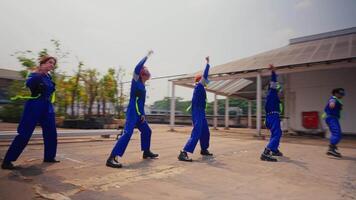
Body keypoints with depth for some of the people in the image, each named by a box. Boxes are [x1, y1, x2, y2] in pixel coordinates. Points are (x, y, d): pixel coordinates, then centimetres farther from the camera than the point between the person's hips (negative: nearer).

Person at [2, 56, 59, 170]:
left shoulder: (49, 77, 12)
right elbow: (29, 84, -30)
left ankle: (49, 157, 22)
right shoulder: (35, 75, -9)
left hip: (47, 108, 7)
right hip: (34, 107, -7)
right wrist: (40, 73, -36)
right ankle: (7, 161, 4)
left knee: (51, 134, 9)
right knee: (24, 135, -7)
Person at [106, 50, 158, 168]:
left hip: (139, 114, 9)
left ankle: (146, 152, 35)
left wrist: (143, 114, 8)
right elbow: (137, 68, -20)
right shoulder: (135, 81, -3)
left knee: (147, 131, 19)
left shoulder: (143, 87, 17)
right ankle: (112, 158, -22)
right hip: (132, 113, -9)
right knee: (127, 133, -20)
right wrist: (147, 56, -12)